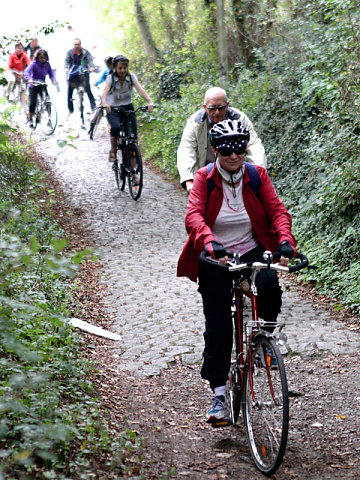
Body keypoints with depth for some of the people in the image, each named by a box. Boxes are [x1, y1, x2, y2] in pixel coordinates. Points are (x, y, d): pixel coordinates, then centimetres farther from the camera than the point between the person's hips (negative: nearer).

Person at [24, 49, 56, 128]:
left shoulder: (47, 64, -1)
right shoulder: (34, 63, -14)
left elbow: (51, 74, -4)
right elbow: (27, 72, -27)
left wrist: (54, 81, -26)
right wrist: (29, 79, -47)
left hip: (42, 85, 3)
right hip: (34, 86, -3)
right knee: (32, 103, -10)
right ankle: (30, 120, 5)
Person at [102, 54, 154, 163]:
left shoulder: (132, 77, -4)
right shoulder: (111, 78, -8)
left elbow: (140, 90, -18)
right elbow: (105, 91, -25)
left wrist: (150, 101, -36)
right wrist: (104, 103, -47)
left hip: (128, 108, 2)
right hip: (113, 109, -2)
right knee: (115, 127, -33)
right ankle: (113, 150, -8)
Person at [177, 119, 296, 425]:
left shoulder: (257, 175, -2)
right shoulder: (205, 178, -8)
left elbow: (278, 210, -8)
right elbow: (193, 216, -22)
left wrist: (285, 240, -29)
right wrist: (211, 243, -41)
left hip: (252, 251, 1)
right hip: (215, 259, -1)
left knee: (269, 286, -31)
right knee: (217, 327, -5)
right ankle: (220, 396, 0)